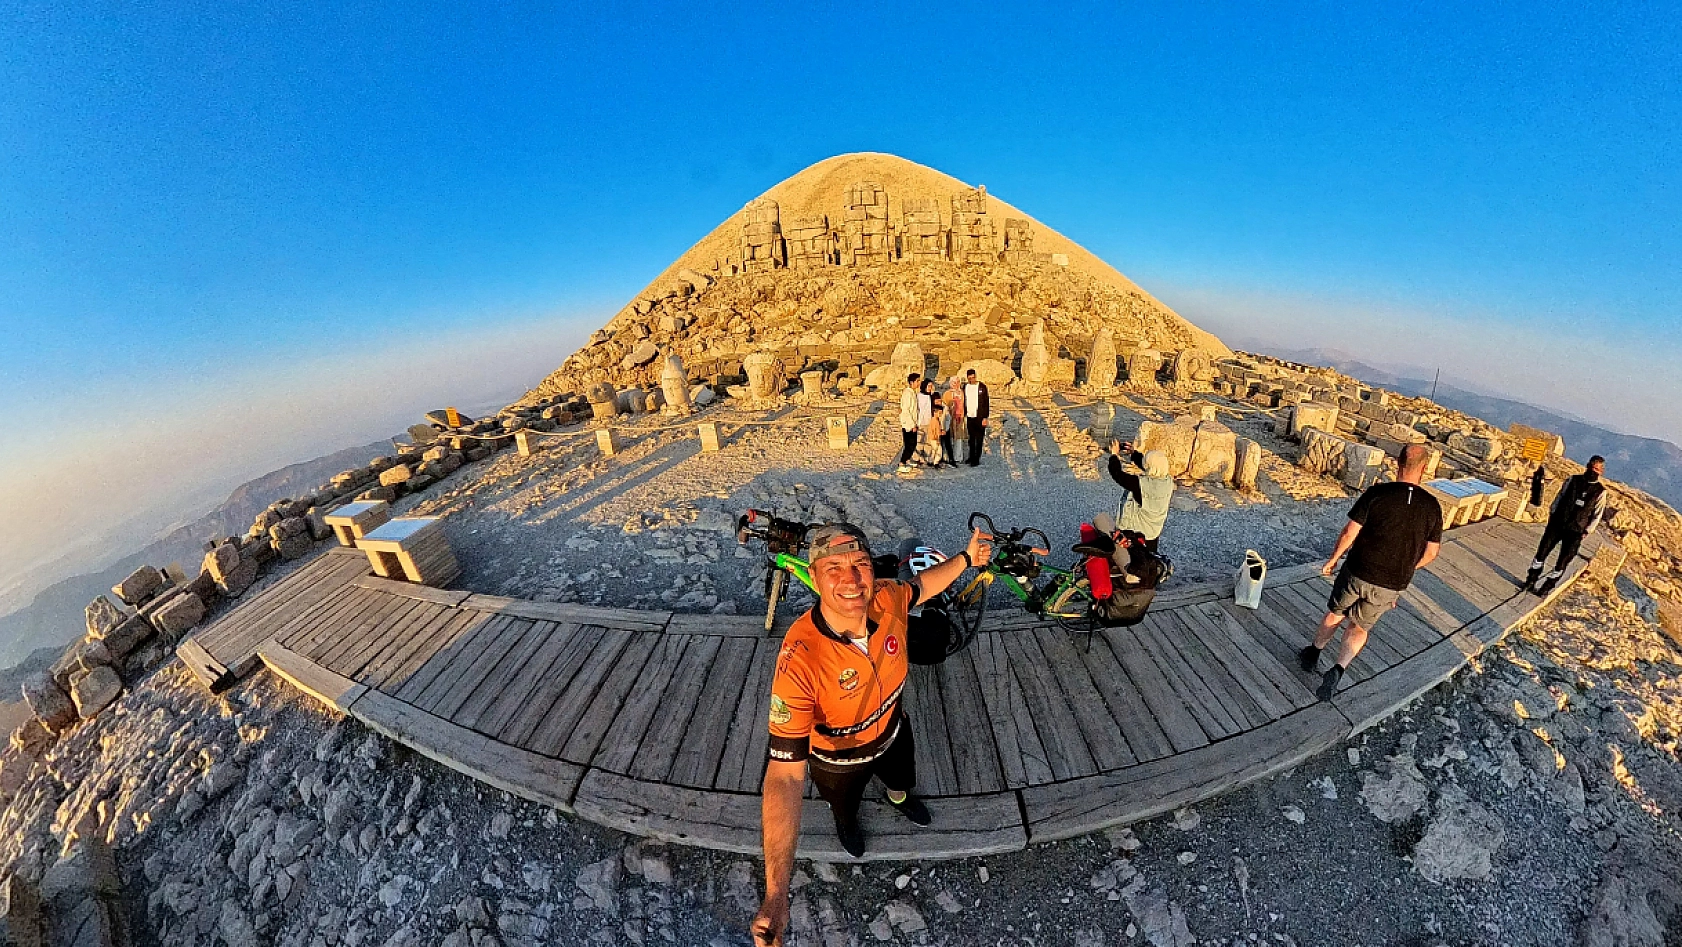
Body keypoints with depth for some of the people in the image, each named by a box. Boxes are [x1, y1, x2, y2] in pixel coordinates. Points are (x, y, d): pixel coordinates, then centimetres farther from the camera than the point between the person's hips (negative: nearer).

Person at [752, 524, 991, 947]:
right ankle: (846, 823, 72)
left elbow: (920, 585, -6)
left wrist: (966, 558, -2)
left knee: (903, 779, 37)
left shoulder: (887, 598, -32)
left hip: (892, 730, 3)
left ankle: (899, 798, 75)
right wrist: (775, 895, -45)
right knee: (845, 804, 34)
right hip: (838, 759, -3)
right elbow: (785, 773, -42)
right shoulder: (800, 658, -46)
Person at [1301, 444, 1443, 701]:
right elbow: (1431, 552, 3)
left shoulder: (1377, 494, -13)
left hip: (1358, 573, -2)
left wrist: (1333, 559, 4)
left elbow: (1350, 532, -12)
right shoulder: (1432, 506, -4)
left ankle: (1313, 655, 35)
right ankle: (1338, 669, 0)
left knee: (1335, 614, 21)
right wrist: (1404, 569, 19)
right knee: (1360, 627, 17)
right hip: (1392, 586, 2)